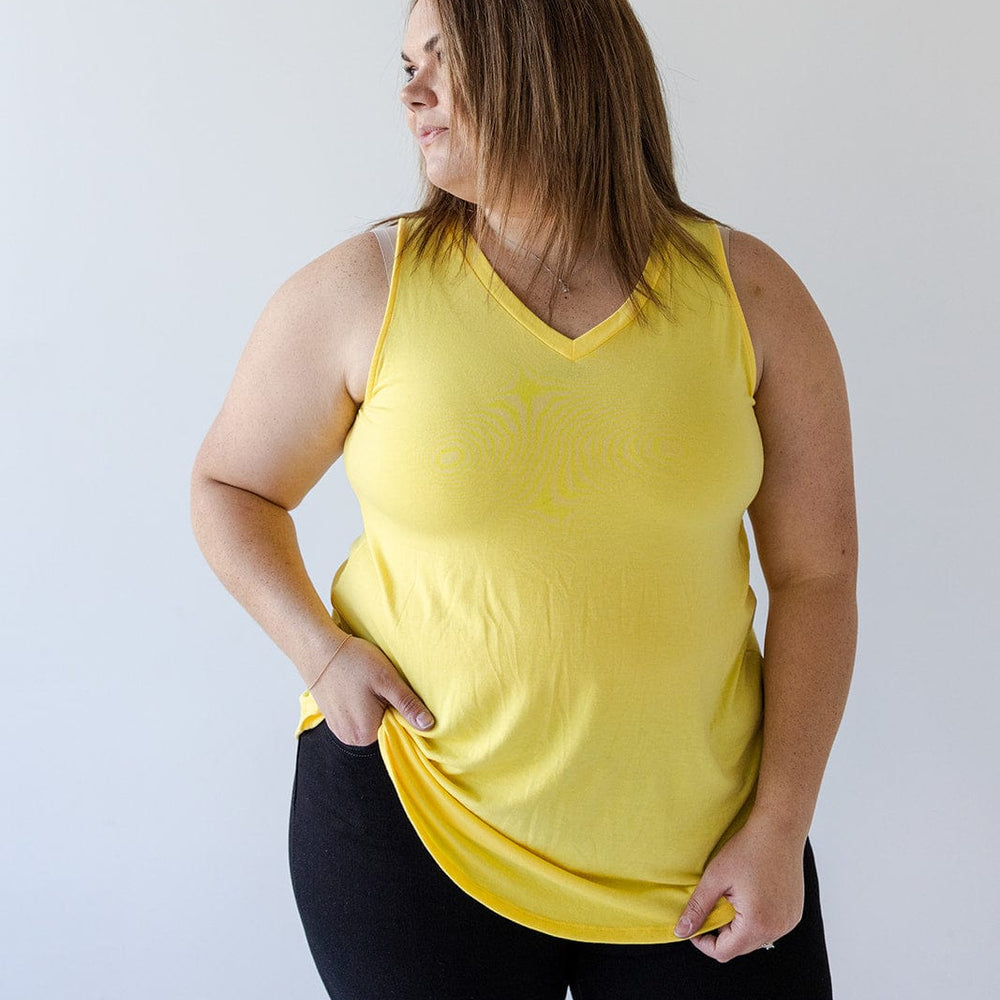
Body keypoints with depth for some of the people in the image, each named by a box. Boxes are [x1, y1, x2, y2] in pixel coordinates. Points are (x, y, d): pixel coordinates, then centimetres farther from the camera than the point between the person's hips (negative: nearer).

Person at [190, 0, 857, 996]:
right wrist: (318, 650, -9)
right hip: (413, 830, 0)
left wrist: (779, 827, -4)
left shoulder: (749, 294, -4)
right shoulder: (359, 292, -7)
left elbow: (817, 572, -1)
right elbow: (229, 486, 7)